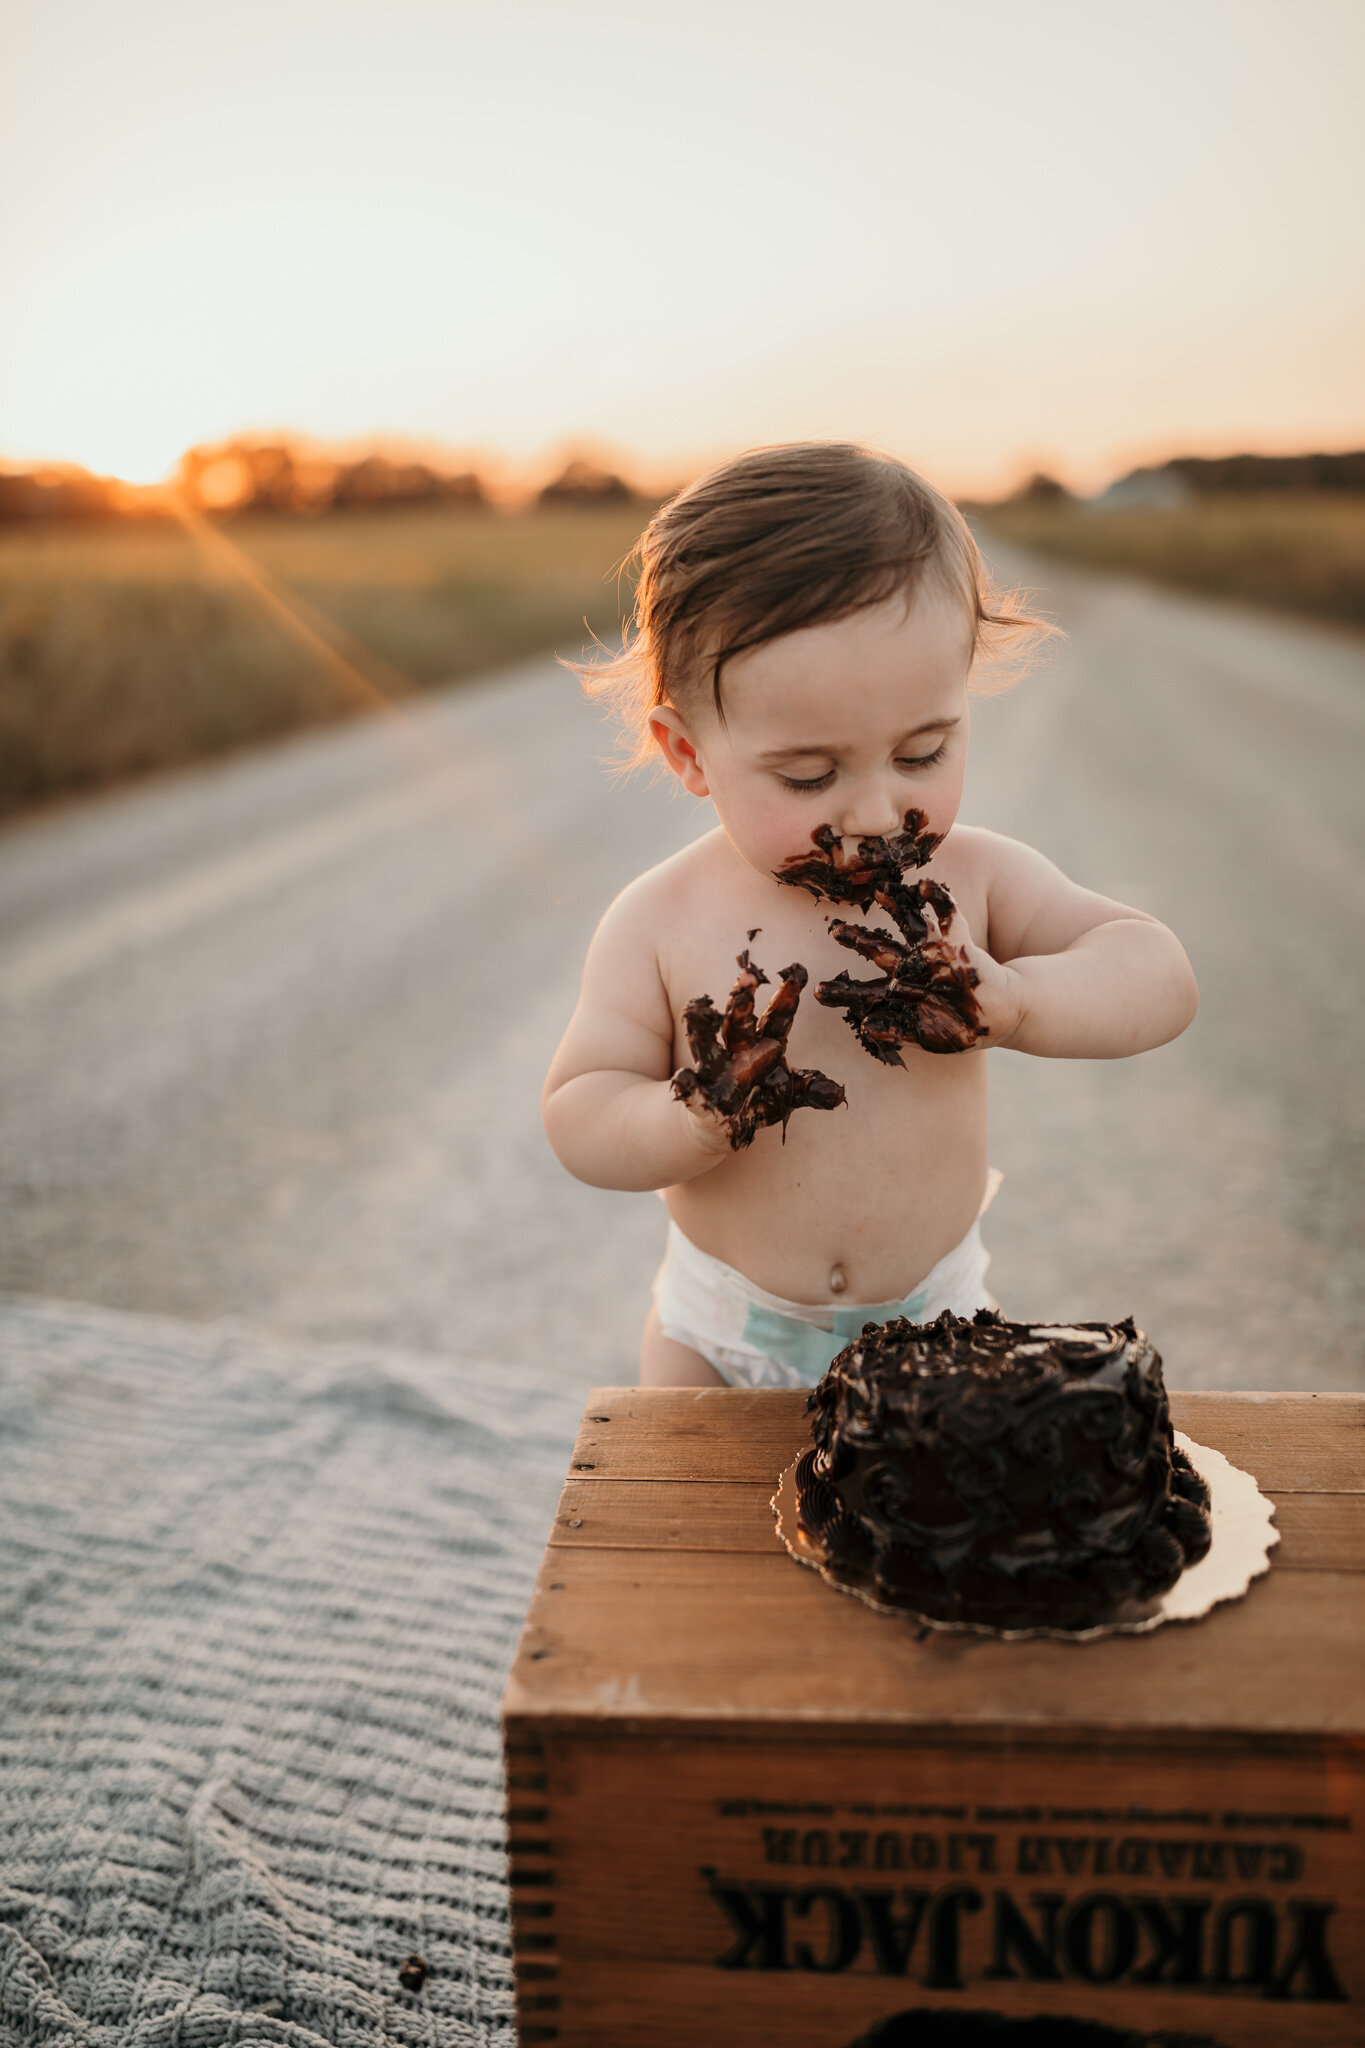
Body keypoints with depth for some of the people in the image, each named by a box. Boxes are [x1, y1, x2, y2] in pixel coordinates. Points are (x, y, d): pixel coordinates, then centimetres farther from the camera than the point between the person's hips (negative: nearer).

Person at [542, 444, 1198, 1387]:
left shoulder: (972, 878, -14)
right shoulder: (659, 924, -18)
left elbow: (1161, 976, -10)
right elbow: (577, 1113, -14)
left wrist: (1013, 999, -29)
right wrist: (689, 1123, -35)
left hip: (934, 1309, 1)